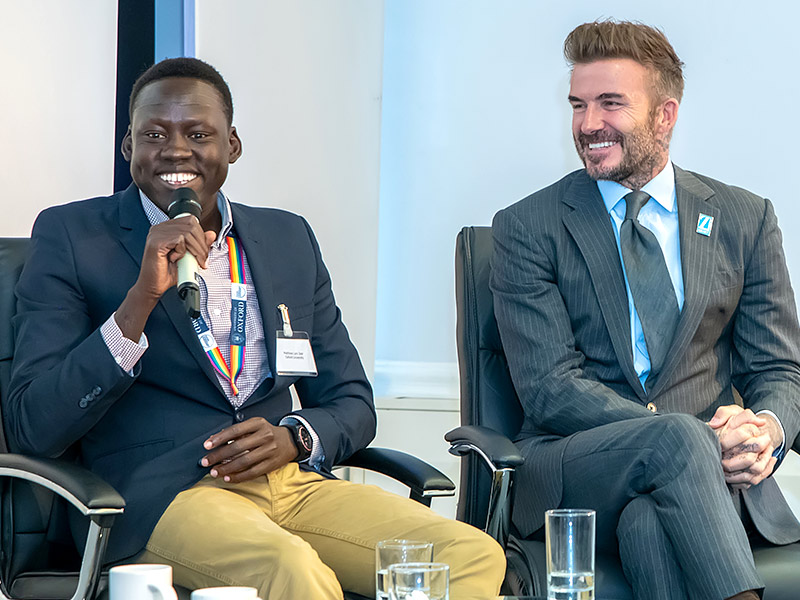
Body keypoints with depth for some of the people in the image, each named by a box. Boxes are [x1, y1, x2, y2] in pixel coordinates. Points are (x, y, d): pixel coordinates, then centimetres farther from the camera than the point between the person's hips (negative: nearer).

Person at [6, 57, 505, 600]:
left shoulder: (289, 238, 18)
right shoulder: (71, 236, 5)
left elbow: (351, 403, 21)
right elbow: (34, 427, -6)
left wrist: (295, 437, -4)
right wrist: (140, 298, -16)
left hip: (291, 482, 6)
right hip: (157, 493, -5)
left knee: (476, 556, -18)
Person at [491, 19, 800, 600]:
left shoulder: (745, 220, 14)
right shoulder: (527, 229, 6)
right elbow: (550, 388, -4)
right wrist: (693, 437, -19)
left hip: (715, 468, 1)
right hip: (572, 474, -1)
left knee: (652, 524, -37)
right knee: (674, 441, -36)